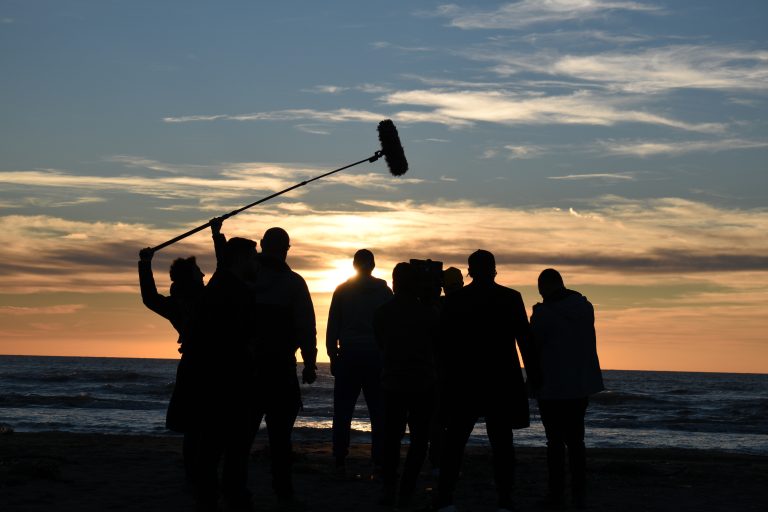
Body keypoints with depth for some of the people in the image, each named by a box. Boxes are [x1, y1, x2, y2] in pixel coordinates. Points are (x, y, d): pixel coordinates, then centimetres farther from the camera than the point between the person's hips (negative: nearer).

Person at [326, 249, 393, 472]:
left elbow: (332, 326, 1)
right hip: (376, 358, 0)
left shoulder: (342, 290, 4)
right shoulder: (384, 291, 4)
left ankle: (340, 460, -1)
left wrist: (333, 355, 5)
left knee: (343, 411, 3)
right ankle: (379, 460, -1)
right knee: (378, 411, 3)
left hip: (348, 356, 0)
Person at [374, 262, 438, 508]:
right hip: (423, 384, -2)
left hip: (392, 384, 2)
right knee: (419, 437, 5)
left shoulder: (382, 313, -1)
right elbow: (436, 346, 6)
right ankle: (406, 493, -4)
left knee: (391, 437, 12)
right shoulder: (428, 313, -8)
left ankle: (389, 490, -2)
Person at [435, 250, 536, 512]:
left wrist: (449, 373, 12)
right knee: (501, 442, 4)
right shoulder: (511, 298, -2)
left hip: (462, 381, 1)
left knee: (454, 441, 7)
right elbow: (524, 340, -4)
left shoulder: (454, 299, 1)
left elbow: (443, 343, 2)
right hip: (502, 381, -1)